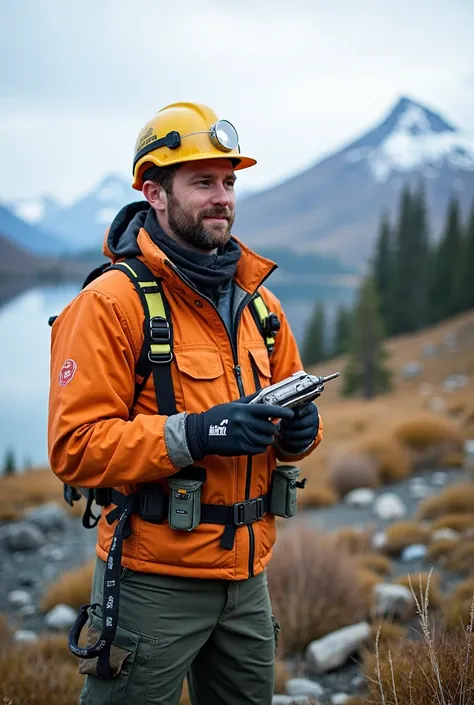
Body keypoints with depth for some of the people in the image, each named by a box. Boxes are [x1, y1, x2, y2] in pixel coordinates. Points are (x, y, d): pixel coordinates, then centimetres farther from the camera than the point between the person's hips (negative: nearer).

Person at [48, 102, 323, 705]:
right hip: (154, 579, -6)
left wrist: (298, 429, -5)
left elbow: (292, 403, 19)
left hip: (247, 574, 7)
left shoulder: (258, 302, 11)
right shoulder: (111, 303, -11)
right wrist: (193, 434, -26)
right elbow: (74, 446, -17)